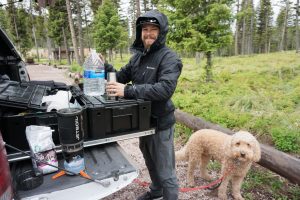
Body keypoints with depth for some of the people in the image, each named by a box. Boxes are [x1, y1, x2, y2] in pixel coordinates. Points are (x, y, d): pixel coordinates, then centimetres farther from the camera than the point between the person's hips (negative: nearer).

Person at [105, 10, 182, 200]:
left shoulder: (169, 58, -16)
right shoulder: (138, 56, 7)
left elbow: (165, 89, -30)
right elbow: (122, 76, 13)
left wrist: (128, 91, -34)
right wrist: (105, 66, -6)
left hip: (160, 122, -8)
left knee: (165, 170, 6)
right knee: (150, 161, 27)